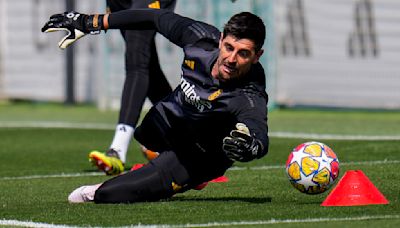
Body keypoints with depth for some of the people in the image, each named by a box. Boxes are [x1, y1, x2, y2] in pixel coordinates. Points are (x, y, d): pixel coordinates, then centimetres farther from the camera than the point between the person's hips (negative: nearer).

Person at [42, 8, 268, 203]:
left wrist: (248, 145, -82)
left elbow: (258, 131, -57)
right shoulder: (202, 37, -25)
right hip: (167, 118, 6)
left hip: (201, 155, -6)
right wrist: (89, 22, -5)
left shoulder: (249, 97, -39)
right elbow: (154, 18, -10)